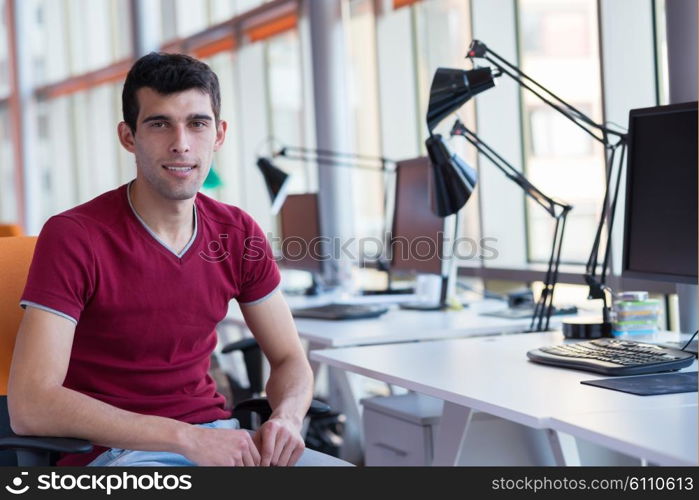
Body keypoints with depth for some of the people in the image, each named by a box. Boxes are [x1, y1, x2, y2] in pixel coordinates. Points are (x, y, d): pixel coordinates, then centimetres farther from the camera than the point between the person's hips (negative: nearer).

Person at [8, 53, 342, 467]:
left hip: (216, 436, 6)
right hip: (111, 453, -6)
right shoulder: (73, 237, -14)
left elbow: (289, 360, 12)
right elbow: (30, 406, -21)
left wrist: (286, 419, -14)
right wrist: (186, 437, -27)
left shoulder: (240, 234, 4)